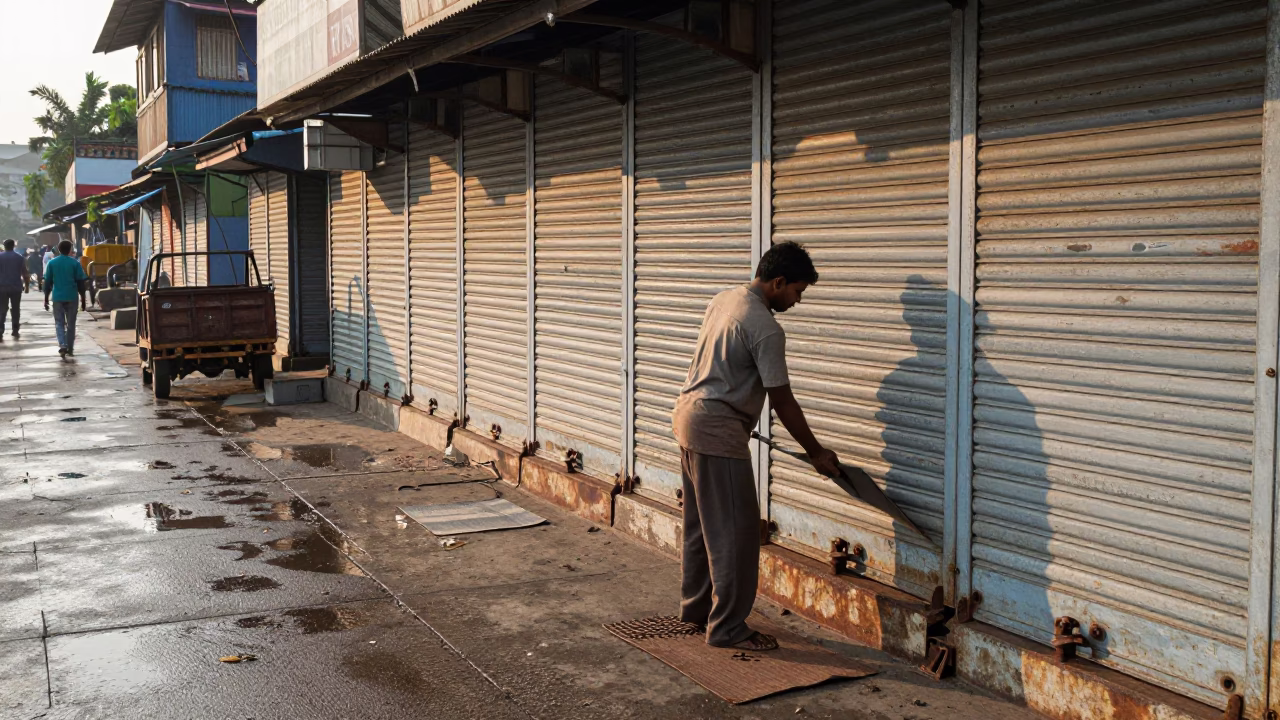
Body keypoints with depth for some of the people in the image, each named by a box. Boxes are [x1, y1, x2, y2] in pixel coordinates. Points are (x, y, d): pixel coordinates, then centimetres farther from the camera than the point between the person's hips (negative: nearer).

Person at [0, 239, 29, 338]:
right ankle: (15, 331, 9)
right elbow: (24, 273, 0)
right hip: (16, 287, 1)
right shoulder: (19, 257, 1)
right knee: (15, 309, 9)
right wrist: (26, 285, 8)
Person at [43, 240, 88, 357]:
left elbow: (48, 282, 3)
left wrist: (46, 298, 10)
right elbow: (80, 281, -3)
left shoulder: (51, 263, 2)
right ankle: (70, 348, 13)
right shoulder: (75, 263, -3)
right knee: (71, 323, 10)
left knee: (59, 323, 6)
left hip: (58, 297, 1)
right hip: (72, 297, -1)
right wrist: (82, 297, 5)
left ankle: (62, 345, -15)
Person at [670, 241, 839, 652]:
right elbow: (783, 402, -16)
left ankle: (695, 607, 31)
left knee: (700, 523, 19)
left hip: (688, 415, 10)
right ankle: (727, 629, 3)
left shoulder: (724, 300, 9)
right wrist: (816, 453, -6)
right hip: (718, 431, -10)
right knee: (735, 530, -3)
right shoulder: (765, 328, -18)